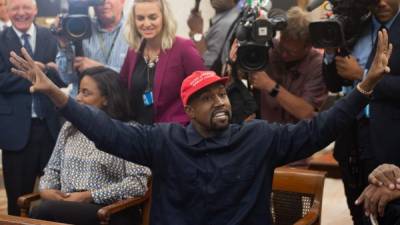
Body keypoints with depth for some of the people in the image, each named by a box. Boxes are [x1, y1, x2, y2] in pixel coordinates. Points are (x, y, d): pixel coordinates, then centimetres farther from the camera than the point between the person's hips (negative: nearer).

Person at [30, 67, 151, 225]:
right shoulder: (70, 127, 18)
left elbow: (138, 182, -11)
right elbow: (53, 168, 23)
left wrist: (90, 196, -15)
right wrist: (45, 189, 0)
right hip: (67, 206, 5)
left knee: (43, 211, -31)